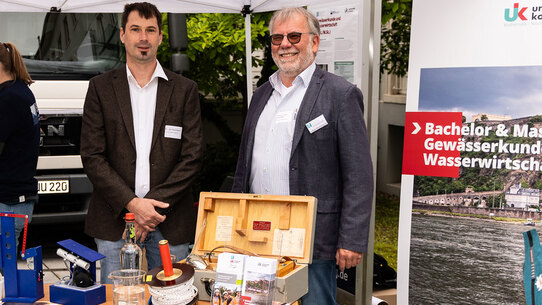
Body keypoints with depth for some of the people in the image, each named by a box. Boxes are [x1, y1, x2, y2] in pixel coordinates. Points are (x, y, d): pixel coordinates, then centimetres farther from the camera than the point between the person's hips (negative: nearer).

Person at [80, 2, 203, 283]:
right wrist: (132, 203, -12)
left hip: (169, 223, 0)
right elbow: (92, 157, -1)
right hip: (114, 222, 0)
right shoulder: (101, 87, 6)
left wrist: (154, 204, -10)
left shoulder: (185, 90, 6)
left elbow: (191, 157, 0)